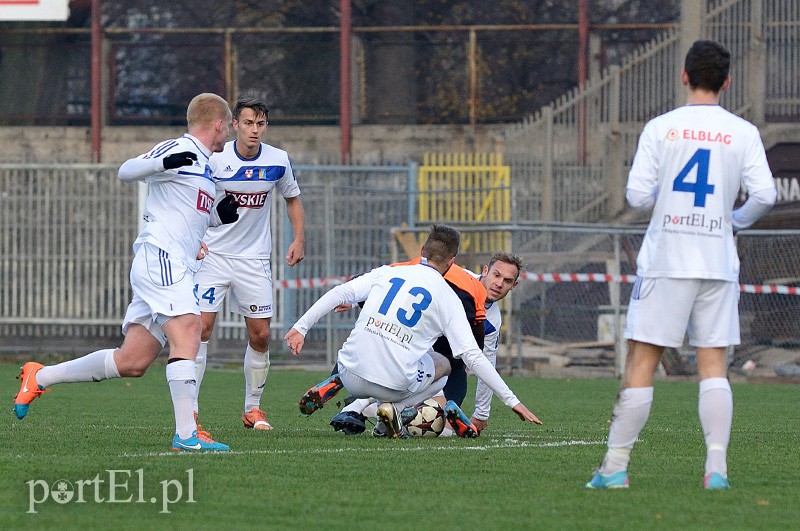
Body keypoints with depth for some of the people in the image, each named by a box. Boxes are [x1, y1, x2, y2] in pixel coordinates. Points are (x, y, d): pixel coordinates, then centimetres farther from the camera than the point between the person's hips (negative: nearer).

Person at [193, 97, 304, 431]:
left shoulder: (278, 161, -3)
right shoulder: (214, 159, -11)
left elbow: (292, 198, 15)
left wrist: (298, 240, 4)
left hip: (254, 259, 3)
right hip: (213, 254, -3)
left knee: (260, 335, 2)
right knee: (201, 327, -13)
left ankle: (253, 409, 18)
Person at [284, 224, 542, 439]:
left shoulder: (388, 272, 11)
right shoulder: (448, 298, 4)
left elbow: (340, 293, 1)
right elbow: (472, 356, -1)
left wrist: (301, 327, 5)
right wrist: (512, 401, 3)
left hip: (351, 378, 4)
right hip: (394, 385, -4)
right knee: (443, 365, 26)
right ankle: (394, 408, 1)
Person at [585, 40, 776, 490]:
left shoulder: (660, 128, -2)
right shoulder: (743, 133, 0)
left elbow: (637, 195, -6)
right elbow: (764, 195, -6)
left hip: (665, 262, -1)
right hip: (719, 263, 1)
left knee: (642, 363, 1)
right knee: (714, 366, 4)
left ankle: (616, 465, 1)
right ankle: (717, 465, -6)